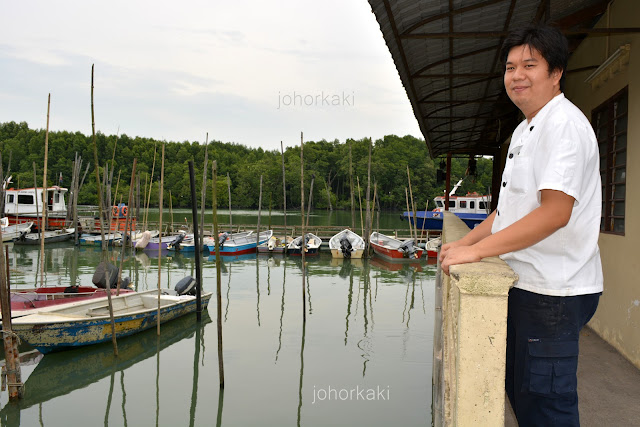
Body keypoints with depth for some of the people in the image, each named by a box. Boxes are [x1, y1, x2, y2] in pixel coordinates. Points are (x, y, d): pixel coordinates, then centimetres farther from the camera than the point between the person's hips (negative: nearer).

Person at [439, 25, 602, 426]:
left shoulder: (564, 124, -16)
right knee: (520, 391, 21)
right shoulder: (525, 130, 16)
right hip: (526, 286, 10)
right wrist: (464, 242, 13)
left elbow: (555, 212, -26)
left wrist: (477, 249, -24)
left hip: (553, 291, -10)